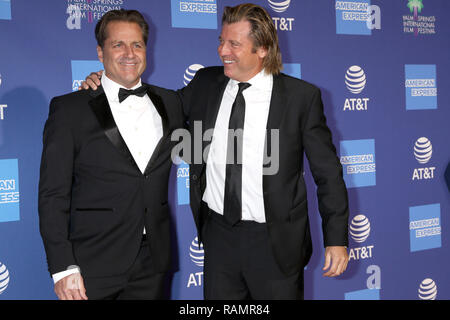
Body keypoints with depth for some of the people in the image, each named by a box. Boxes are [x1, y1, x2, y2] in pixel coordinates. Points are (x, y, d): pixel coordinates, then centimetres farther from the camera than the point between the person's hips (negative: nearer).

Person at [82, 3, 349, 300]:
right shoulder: (205, 84, 1)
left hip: (277, 242, -3)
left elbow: (328, 172, -4)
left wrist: (336, 239, -5)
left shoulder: (301, 96, -8)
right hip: (219, 234, 3)